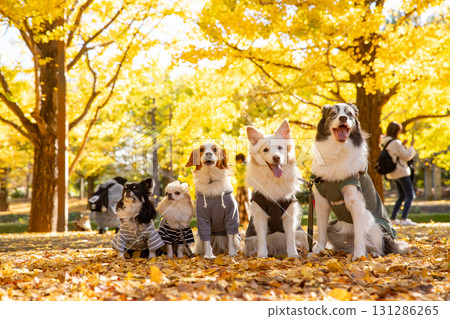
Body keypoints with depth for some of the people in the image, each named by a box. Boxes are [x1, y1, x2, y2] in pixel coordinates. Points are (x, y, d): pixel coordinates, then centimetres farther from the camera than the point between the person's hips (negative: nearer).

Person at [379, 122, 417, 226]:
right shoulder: (395, 143, -18)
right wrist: (411, 146, -1)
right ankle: (404, 219, -15)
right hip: (401, 172, -9)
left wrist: (402, 145, 13)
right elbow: (406, 156, -14)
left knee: (402, 196, 19)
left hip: (392, 174, 9)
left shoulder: (384, 143, 8)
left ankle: (393, 218, 15)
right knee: (410, 196, -4)